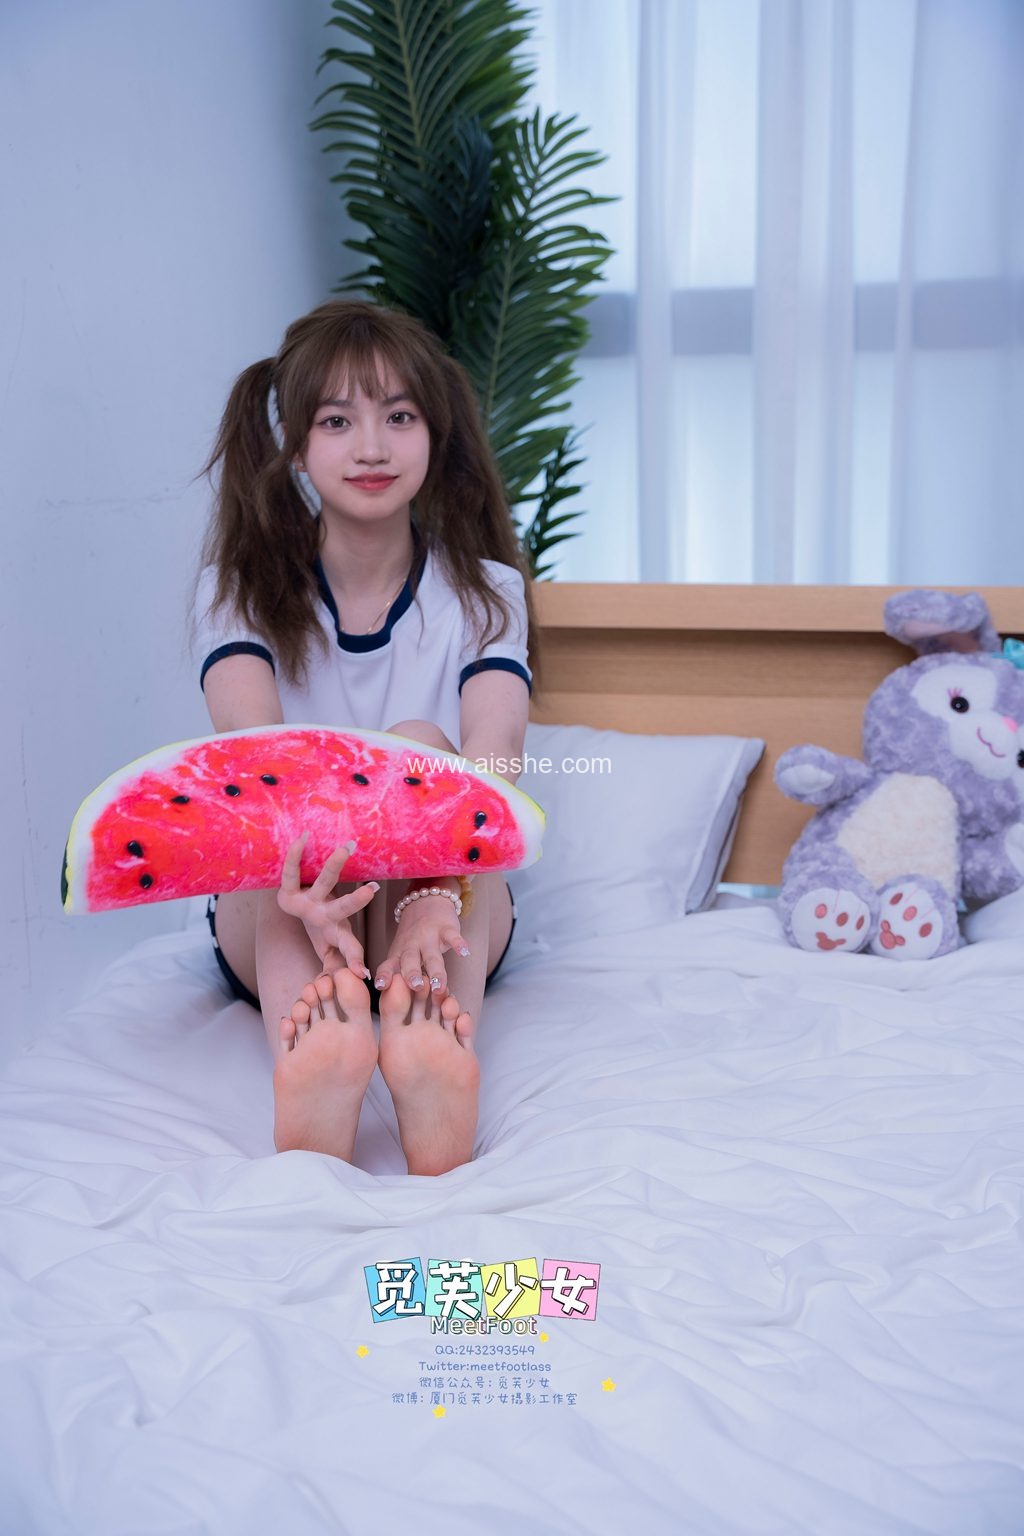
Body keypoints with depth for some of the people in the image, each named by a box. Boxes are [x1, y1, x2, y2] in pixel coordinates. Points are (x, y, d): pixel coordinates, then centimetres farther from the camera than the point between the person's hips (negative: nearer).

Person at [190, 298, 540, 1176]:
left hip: (450, 909, 0)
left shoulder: (483, 591, -3)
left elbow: (495, 751, -24)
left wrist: (437, 886, -46)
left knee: (419, 747, -29)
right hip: (272, 929, 1)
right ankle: (313, 1058, -58)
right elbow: (248, 743, -25)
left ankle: (433, 1054, -53)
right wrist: (296, 872, -48)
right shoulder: (241, 587, -3)